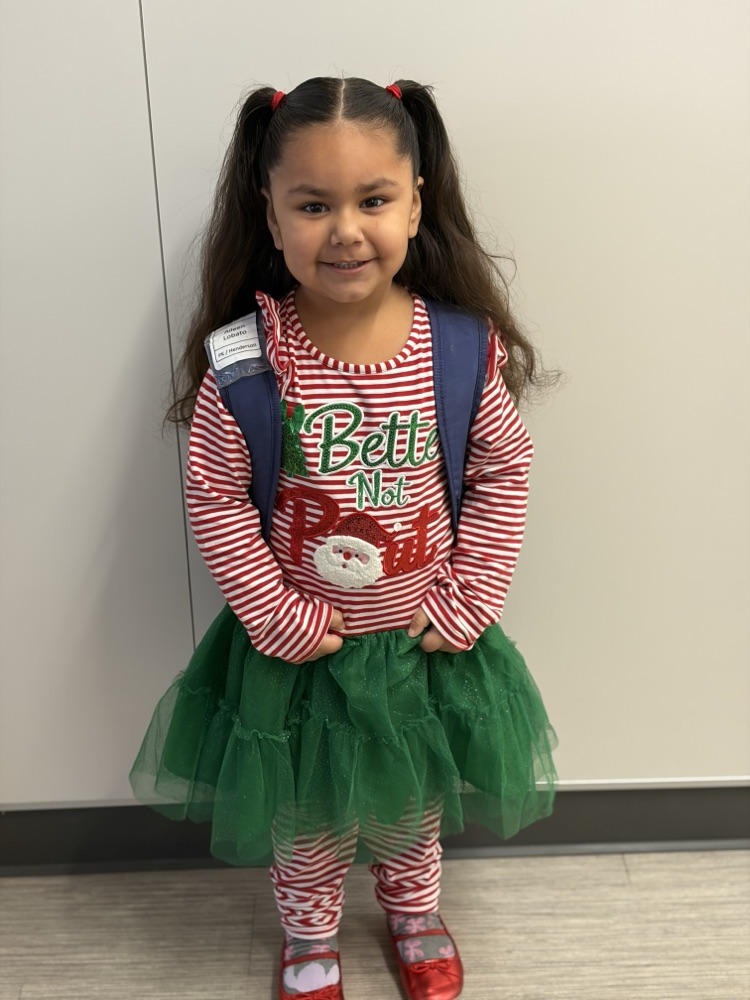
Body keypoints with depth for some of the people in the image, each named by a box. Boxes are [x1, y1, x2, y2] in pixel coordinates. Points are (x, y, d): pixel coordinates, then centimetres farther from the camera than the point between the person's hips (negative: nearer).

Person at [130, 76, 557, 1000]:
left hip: (422, 639, 2)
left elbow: (503, 474, -5)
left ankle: (413, 910, 58)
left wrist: (464, 603, -8)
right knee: (308, 812, 22)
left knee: (415, 797, 27)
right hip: (298, 644, -1)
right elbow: (215, 498, -13)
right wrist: (277, 616, -13)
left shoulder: (462, 345, -16)